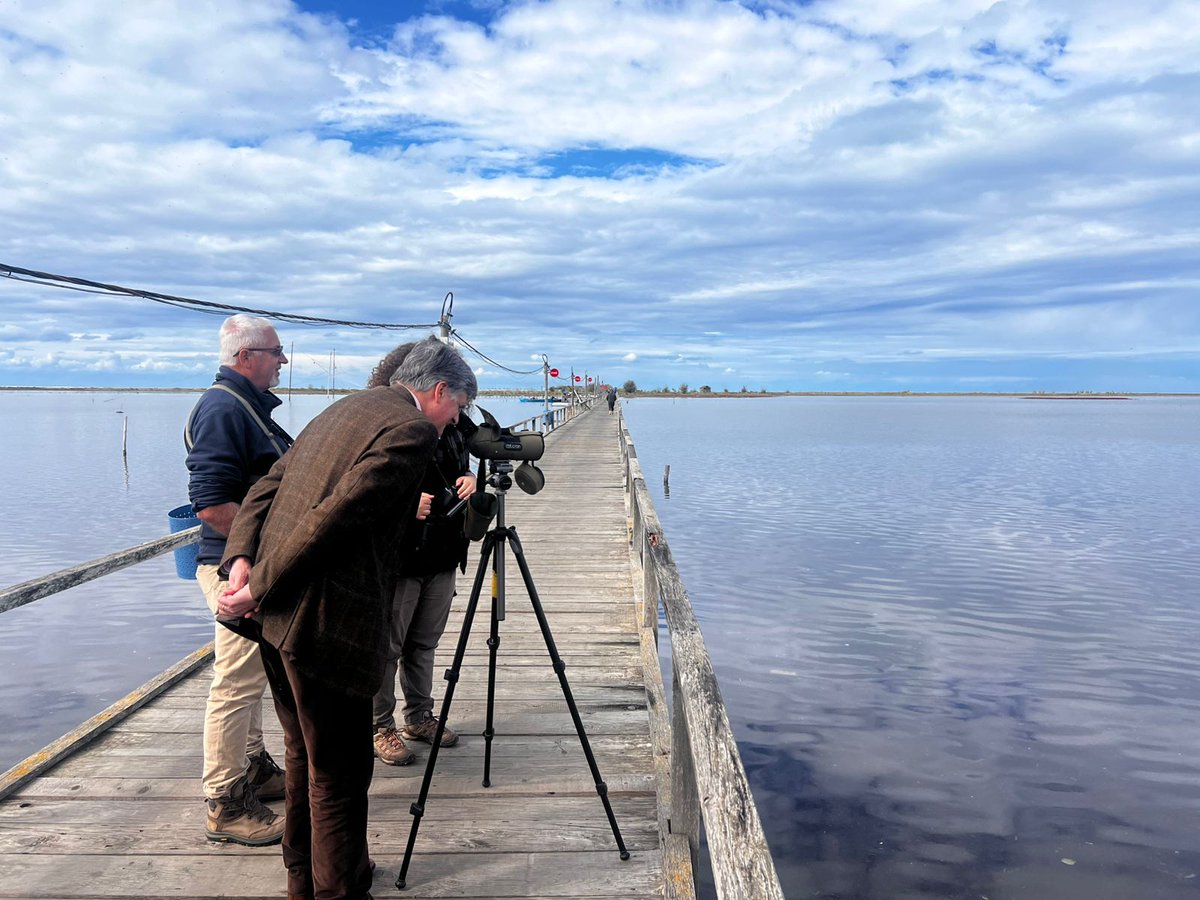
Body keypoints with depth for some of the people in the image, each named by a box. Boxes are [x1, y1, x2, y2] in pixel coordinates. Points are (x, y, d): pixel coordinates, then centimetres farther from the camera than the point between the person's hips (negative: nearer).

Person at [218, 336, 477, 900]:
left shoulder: (345, 408, 16)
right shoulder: (412, 429, -13)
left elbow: (265, 488, 13)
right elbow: (337, 516, -22)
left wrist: (241, 559, 1)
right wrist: (259, 587, -15)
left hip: (278, 614, 10)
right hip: (324, 625, -10)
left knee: (304, 752, 24)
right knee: (339, 771, 5)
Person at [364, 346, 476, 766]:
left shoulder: (452, 424, 8)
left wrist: (469, 480, -1)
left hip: (442, 554, 7)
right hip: (396, 555, -7)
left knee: (425, 642, 19)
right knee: (387, 646, 6)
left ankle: (420, 716, 34)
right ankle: (380, 727, 22)